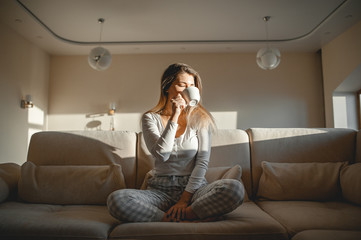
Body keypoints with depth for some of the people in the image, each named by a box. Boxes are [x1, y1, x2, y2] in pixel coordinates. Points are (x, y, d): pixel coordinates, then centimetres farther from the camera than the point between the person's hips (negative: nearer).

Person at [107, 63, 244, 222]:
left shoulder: (200, 118, 3)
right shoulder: (151, 118, 3)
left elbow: (202, 161, -3)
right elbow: (161, 155, -13)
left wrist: (185, 198, -11)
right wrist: (174, 117, -15)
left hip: (194, 188, 0)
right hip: (160, 190, 1)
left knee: (235, 188, -28)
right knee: (116, 199, -27)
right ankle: (188, 219, -22)